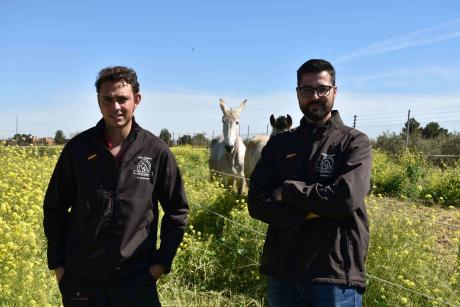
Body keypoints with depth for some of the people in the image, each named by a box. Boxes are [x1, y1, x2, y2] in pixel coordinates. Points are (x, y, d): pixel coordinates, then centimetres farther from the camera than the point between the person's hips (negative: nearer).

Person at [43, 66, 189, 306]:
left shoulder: (156, 151, -4)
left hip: (136, 276, -1)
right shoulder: (78, 148, -2)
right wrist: (57, 264, 2)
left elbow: (177, 211, 5)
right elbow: (54, 208, 8)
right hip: (82, 278, 2)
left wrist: (162, 261, -1)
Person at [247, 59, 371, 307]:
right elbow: (256, 203, -2)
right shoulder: (278, 144, 8)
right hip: (282, 272, 4)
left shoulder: (355, 142, -1)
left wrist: (287, 191, -8)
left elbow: (346, 198, -17)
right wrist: (307, 213, -15)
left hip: (336, 275, -3)